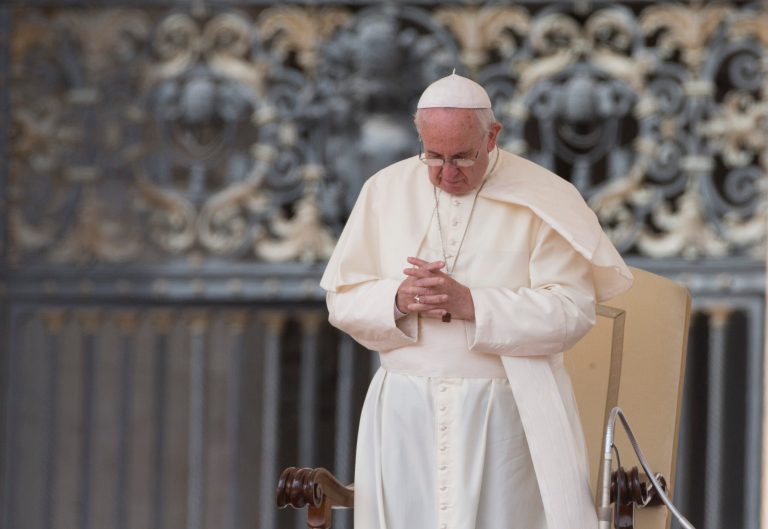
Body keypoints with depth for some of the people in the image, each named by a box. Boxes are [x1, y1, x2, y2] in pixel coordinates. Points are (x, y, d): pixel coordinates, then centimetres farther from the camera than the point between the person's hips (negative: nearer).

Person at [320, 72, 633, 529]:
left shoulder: (542, 200, -3)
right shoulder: (386, 191, 6)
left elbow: (573, 310, -12)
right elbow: (343, 300, 4)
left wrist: (469, 303, -21)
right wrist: (398, 299, -17)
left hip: (505, 412, -2)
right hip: (408, 412, 3)